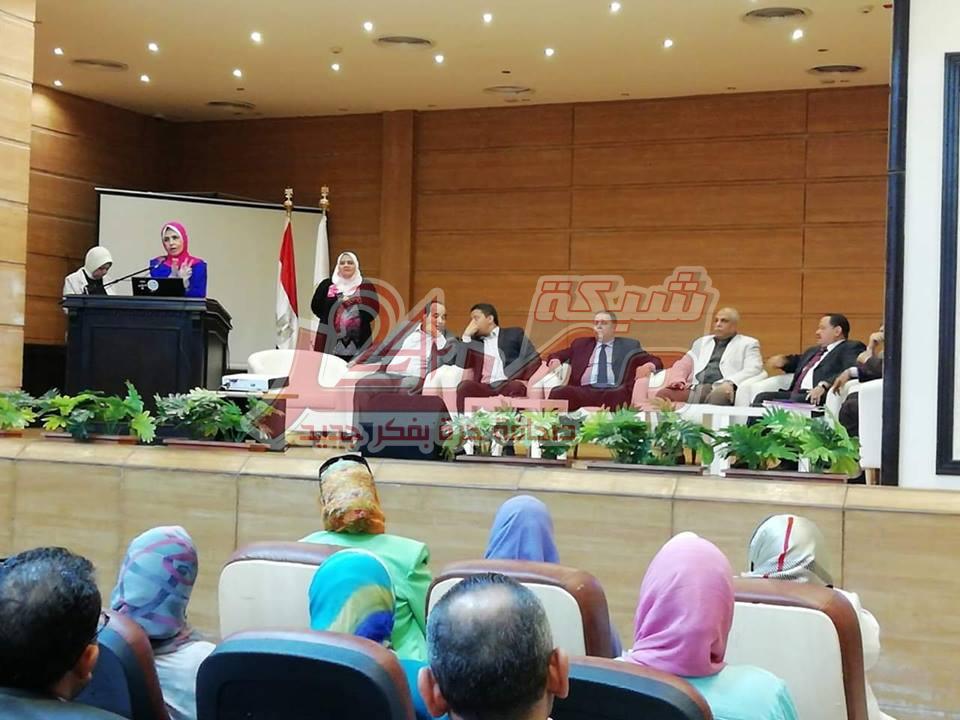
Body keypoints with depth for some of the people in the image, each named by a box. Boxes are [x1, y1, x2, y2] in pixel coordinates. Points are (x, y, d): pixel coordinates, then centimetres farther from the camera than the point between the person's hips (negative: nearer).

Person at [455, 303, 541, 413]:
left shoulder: (514, 334, 18)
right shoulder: (475, 342, 27)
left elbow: (534, 359, 7)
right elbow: (461, 365, 12)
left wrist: (525, 380, -9)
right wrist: (466, 336, 13)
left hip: (509, 384, -2)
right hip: (484, 388, 2)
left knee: (517, 387, -37)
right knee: (464, 386, -29)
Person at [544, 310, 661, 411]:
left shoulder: (629, 346, 23)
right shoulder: (581, 344, 29)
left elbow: (655, 361, 19)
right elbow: (557, 355, 31)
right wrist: (555, 360, 6)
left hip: (614, 393, -2)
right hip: (584, 392, 2)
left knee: (621, 395, -40)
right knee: (558, 392, -32)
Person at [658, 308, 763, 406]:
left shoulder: (748, 344, 17)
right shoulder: (702, 342, 30)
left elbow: (753, 370, 0)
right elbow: (684, 364, 22)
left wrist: (730, 383, -19)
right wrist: (677, 380, -3)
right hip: (695, 389, 4)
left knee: (718, 396, -41)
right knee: (663, 394, -24)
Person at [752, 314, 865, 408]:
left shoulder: (851, 348, 5)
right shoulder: (813, 350, 32)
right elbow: (799, 361, 52)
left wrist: (824, 385, -30)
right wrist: (783, 360, 27)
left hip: (818, 397, -8)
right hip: (795, 393, 8)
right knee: (762, 397, -14)